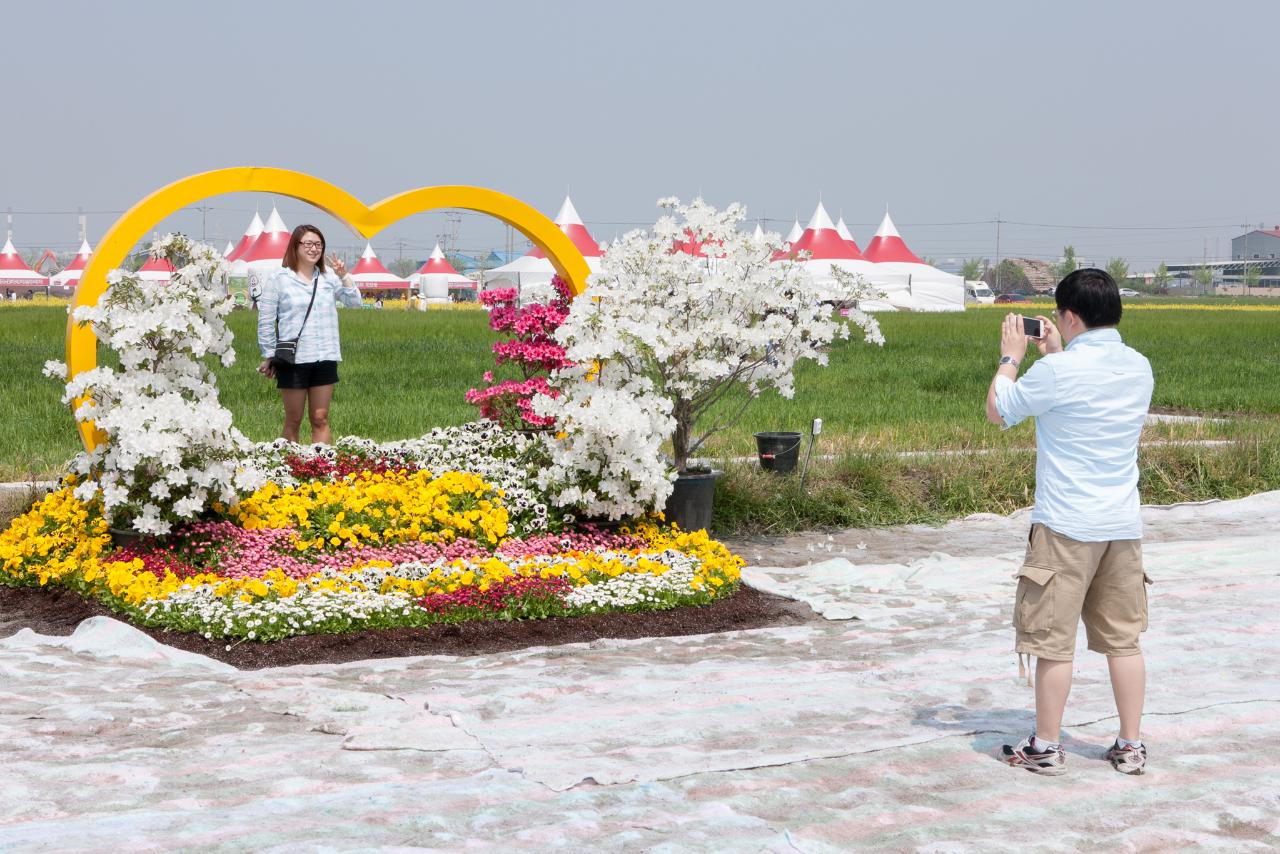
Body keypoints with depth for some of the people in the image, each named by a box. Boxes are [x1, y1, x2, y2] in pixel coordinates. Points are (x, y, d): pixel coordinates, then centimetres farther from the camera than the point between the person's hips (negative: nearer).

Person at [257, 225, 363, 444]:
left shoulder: (329, 277, 9)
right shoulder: (279, 279, -1)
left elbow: (355, 302, 5)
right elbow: (265, 321, 0)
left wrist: (344, 277, -8)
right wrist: (268, 357, -1)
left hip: (325, 358, 3)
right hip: (293, 360, -3)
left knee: (320, 419, 4)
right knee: (293, 421, 4)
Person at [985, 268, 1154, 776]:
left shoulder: (1058, 371, -15)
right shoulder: (1139, 368, 6)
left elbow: (997, 412, -1)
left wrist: (1011, 356, 11)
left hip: (1066, 527, -6)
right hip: (1124, 525, 6)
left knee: (1053, 640, 3)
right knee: (1123, 639, 12)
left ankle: (1046, 748, 11)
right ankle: (1131, 747, 17)